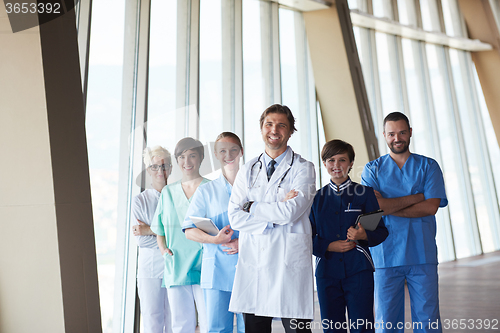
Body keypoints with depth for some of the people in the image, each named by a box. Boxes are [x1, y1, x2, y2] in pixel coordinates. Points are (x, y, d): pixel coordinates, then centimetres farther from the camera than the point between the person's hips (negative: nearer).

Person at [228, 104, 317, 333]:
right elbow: (235, 217, 3)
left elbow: (289, 212, -12)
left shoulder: (303, 168, 3)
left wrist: (252, 207, -1)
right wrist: (275, 215, -7)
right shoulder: (247, 170, 14)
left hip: (290, 262, -3)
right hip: (252, 262, 4)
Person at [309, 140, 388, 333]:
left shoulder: (364, 194, 5)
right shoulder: (317, 198, 9)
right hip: (326, 272, 2)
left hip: (358, 270, -2)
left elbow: (381, 231, 4)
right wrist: (329, 246, -10)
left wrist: (364, 235, -17)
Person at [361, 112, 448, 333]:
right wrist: (417, 197, -6)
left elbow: (431, 207, -5)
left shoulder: (428, 166, 9)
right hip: (386, 255, 0)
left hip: (423, 256, 0)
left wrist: (388, 207, -9)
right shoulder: (372, 169, 8)